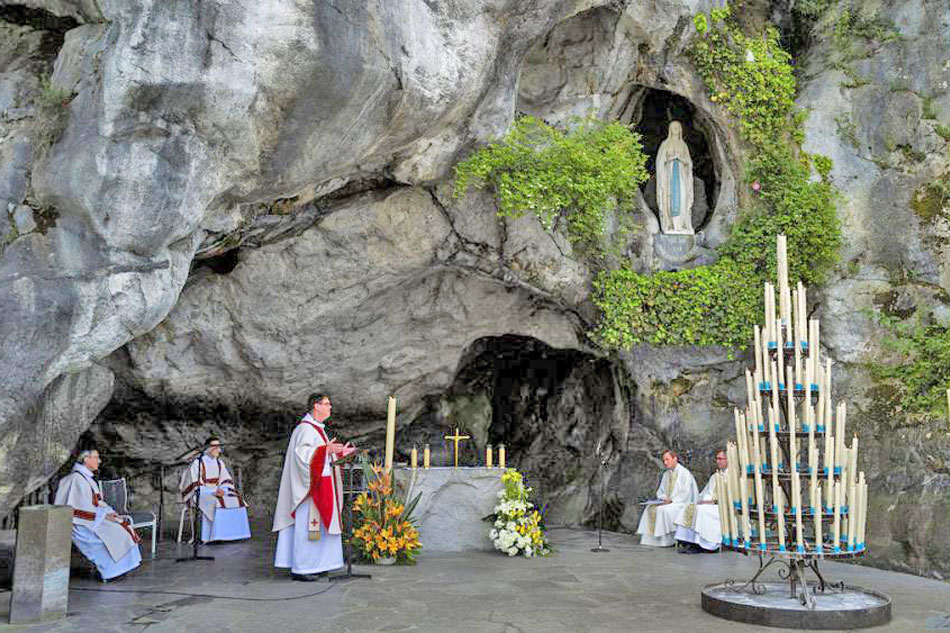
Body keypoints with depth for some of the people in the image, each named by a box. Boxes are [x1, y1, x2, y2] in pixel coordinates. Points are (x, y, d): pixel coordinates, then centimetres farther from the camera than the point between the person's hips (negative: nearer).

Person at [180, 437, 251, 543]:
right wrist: (212, 493, -21)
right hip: (201, 494, -6)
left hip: (217, 492, 6)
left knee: (237, 500, -18)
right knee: (215, 503, -36)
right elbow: (195, 485, -12)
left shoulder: (219, 463, 11)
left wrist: (222, 489, -13)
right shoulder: (197, 463, -7)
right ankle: (206, 537, -32)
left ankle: (234, 533, -20)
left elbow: (227, 480, 9)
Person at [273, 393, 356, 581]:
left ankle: (313, 565, 18)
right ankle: (299, 569, -1)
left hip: (321, 486, 10)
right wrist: (326, 449, -31)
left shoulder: (317, 428, 17)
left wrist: (340, 452, 16)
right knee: (306, 526, -7)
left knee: (318, 524, 12)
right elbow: (302, 453, -26)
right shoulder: (306, 428, -14)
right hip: (310, 486, -10)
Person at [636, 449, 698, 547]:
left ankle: (667, 540, -22)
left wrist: (671, 500, -19)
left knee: (663, 509, -32)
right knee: (651, 508, -14)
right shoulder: (666, 474, 15)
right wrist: (663, 498, -3)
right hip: (667, 502, 7)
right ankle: (651, 538, -14)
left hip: (682, 503, -7)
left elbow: (686, 494, -14)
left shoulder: (684, 473, -8)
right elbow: (660, 491, 19)